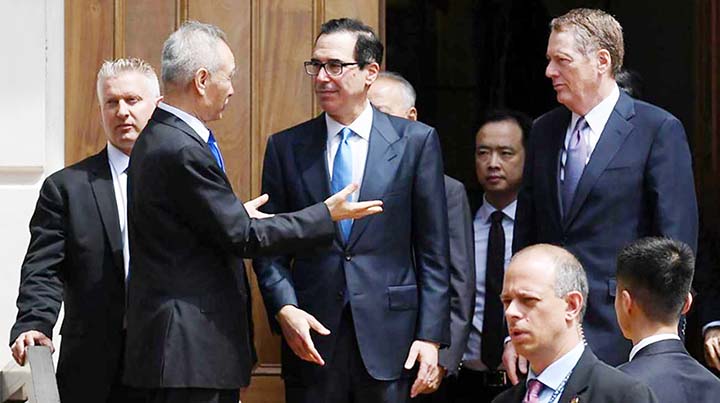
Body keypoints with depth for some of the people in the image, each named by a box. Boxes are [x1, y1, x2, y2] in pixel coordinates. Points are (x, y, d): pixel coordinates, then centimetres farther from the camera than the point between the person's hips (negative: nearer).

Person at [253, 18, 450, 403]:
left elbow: (433, 251, 2)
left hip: (390, 337, -1)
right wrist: (284, 309, -10)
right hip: (312, 341, 1)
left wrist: (431, 335, -5)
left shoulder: (417, 141, 3)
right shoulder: (285, 147, 7)